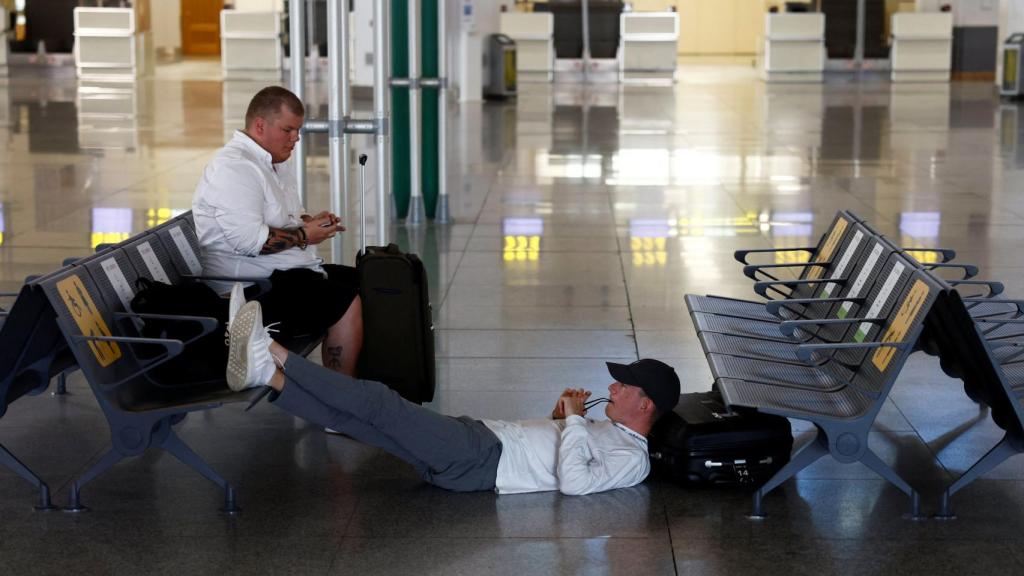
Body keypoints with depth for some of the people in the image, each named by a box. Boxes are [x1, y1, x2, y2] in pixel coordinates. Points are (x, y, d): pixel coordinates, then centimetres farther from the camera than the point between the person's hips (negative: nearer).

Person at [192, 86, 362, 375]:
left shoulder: (275, 164, 18)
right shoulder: (233, 168, -16)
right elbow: (248, 240, -26)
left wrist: (311, 221, 8)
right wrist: (304, 236, -15)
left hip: (290, 272, 11)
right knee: (348, 303, -22)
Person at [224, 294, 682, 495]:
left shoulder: (632, 460, -8)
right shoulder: (608, 431, 22)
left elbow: (573, 482, -25)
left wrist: (573, 420, -15)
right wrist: (561, 417, 13)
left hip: (480, 463, -9)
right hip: (480, 435, 9)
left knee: (380, 403, -15)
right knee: (356, 417, -1)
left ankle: (273, 354, -14)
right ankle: (269, 375, -3)